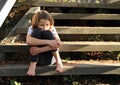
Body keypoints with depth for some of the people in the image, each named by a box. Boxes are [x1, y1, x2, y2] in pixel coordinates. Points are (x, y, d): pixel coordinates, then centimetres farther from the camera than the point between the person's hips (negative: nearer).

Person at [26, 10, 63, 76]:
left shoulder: (52, 29, -7)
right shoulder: (32, 29, -10)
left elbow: (58, 43, -23)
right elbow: (28, 41, -32)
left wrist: (40, 50, -32)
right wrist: (48, 42, -39)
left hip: (49, 57, 1)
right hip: (37, 58, -1)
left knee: (46, 33, -24)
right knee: (36, 32, -25)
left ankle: (58, 61, -17)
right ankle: (33, 64, -25)